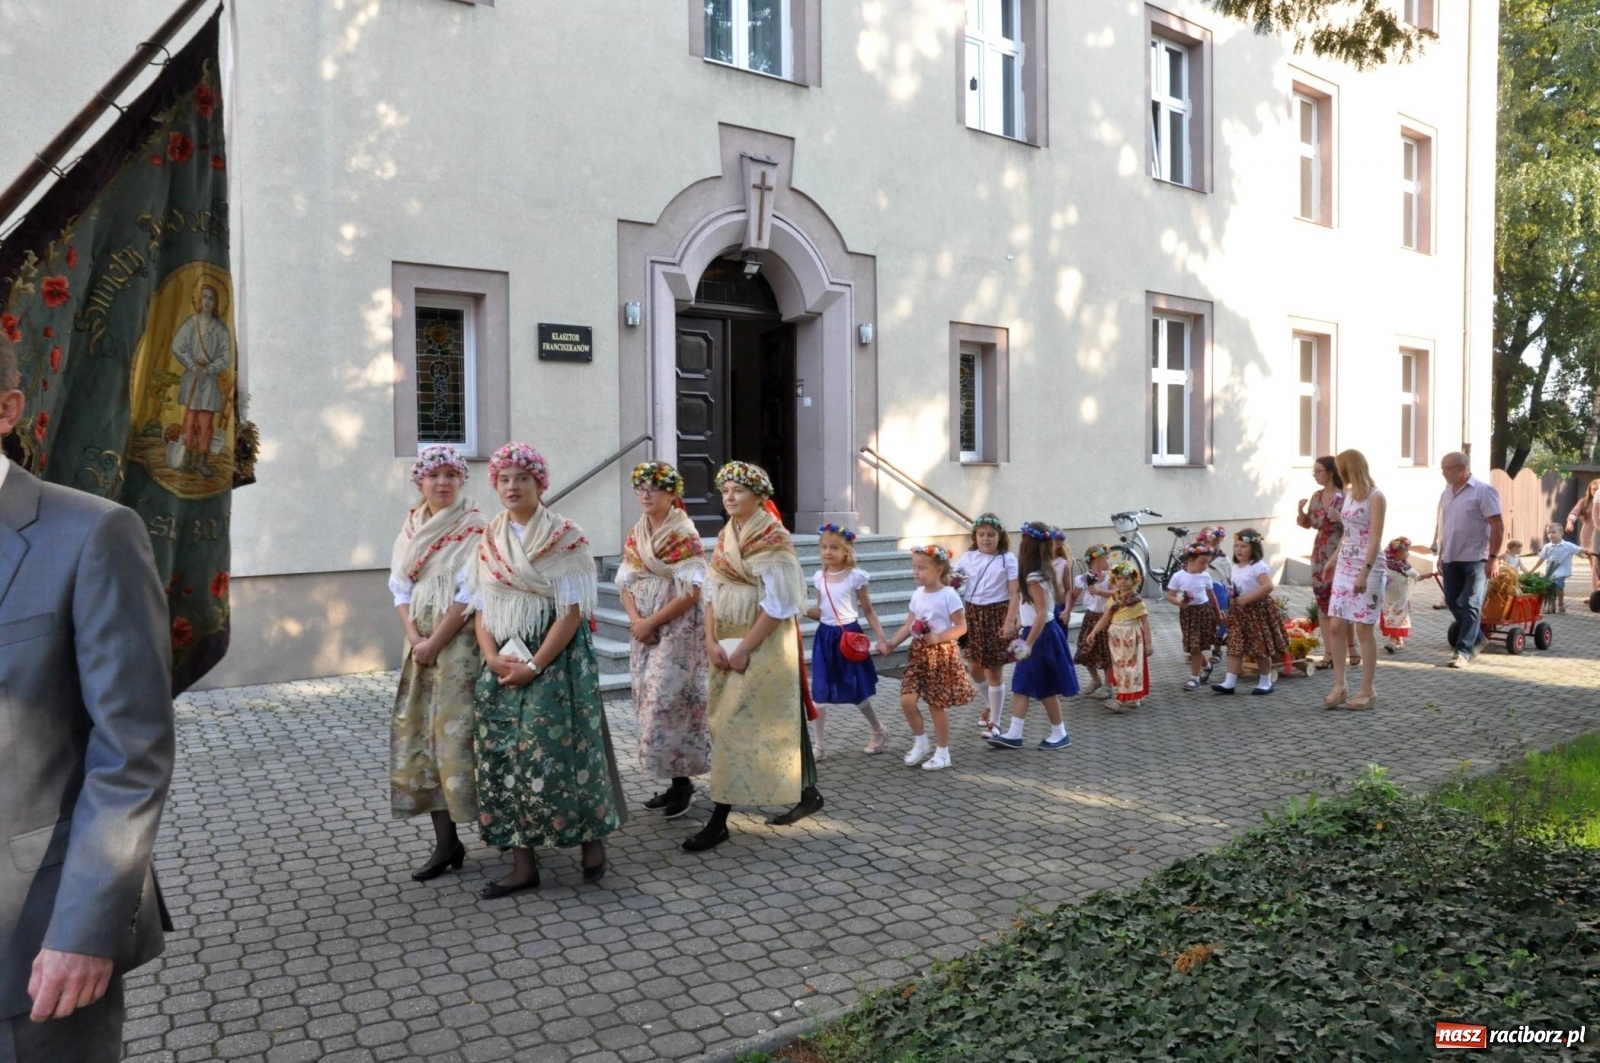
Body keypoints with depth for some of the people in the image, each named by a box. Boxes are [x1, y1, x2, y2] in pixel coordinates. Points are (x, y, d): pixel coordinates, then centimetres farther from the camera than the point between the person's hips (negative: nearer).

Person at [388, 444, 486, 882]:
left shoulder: (473, 529, -7)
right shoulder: (411, 529, 12)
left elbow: (470, 593, -13)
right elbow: (400, 588, 8)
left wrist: (436, 643, -14)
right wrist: (415, 638, -7)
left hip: (461, 644, -6)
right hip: (420, 645, 6)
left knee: (457, 733, -7)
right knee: (418, 736, 5)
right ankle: (445, 841, 12)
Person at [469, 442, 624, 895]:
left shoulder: (565, 537, -6)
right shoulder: (488, 540, 10)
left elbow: (572, 611, -11)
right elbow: (481, 609, 10)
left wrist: (534, 665, -16)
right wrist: (493, 658, -7)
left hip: (556, 661, -5)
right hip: (502, 667, 5)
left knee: (557, 754, -5)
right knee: (505, 760, 3)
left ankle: (592, 839, 19)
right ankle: (523, 863, 13)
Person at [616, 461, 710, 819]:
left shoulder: (685, 535, -10)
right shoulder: (635, 536, 10)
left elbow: (691, 592, -16)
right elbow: (626, 582, 9)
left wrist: (651, 622, -14)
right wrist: (635, 619, -9)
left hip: (678, 632, -7)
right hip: (644, 631, 7)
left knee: (667, 705, -8)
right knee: (651, 705, 7)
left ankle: (682, 780, 6)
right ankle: (676, 781, 16)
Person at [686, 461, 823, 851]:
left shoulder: (772, 538, -13)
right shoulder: (725, 536, 10)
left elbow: (777, 604, -18)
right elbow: (714, 591, 9)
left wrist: (744, 649, -18)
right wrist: (711, 640, -3)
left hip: (764, 643, -8)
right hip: (729, 642, 8)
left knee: (737, 725, -8)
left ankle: (719, 819, -2)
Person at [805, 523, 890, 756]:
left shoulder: (855, 577, -9)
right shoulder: (819, 578, 4)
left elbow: (868, 610, -3)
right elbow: (821, 612, 11)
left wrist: (881, 637, -11)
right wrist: (804, 611, -8)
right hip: (825, 637, 4)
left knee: (856, 693, 6)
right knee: (819, 693, 1)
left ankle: (879, 731, 31)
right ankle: (818, 745, 11)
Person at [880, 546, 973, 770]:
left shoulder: (949, 595, -13)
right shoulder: (917, 595, 7)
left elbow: (961, 627, -13)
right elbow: (908, 626, 8)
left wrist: (937, 637, -23)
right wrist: (891, 644, -3)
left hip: (940, 654, -6)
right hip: (918, 653, 6)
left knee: (936, 705, 1)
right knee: (906, 701, -3)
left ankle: (942, 752, 17)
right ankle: (921, 743, 18)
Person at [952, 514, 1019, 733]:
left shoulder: (1007, 559, -6)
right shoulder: (968, 557, 5)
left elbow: (1014, 593, -9)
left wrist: (1010, 622, -16)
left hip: (997, 615, -4)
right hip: (974, 614, 4)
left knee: (994, 671, 1)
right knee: (975, 668, 12)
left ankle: (994, 721, 14)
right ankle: (990, 704, 40)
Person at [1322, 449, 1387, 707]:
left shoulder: (1375, 497, -9)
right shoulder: (1349, 494, 13)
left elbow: (1375, 538, -16)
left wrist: (1365, 572, -24)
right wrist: (1334, 559, 30)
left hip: (1367, 569, -7)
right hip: (1344, 567, 7)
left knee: (1363, 629, -3)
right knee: (1335, 626, 2)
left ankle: (1367, 691, 5)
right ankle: (1340, 687, 8)